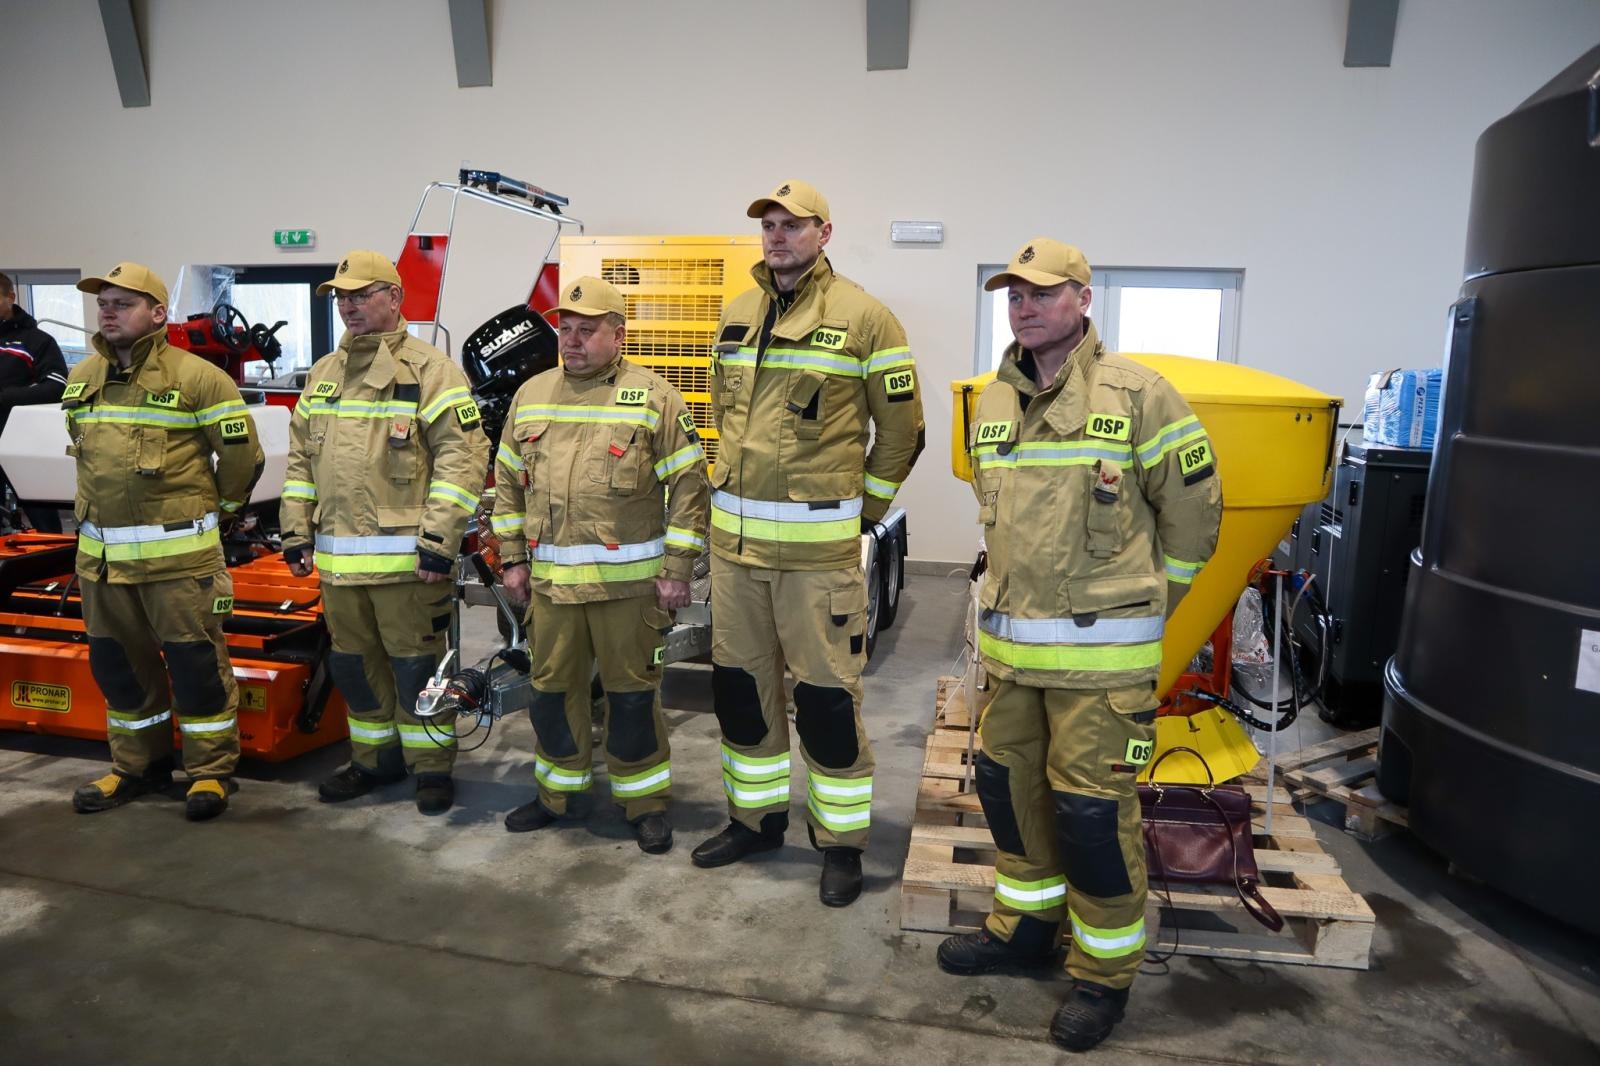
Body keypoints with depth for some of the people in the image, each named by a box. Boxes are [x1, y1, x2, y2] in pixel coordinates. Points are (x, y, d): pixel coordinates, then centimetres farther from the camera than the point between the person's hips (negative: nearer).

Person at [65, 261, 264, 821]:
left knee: (195, 661, 0)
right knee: (116, 663, 15)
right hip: (101, 553, 7)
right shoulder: (80, 379, 12)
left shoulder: (198, 377, -10)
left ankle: (210, 770, 13)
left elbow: (242, 454, -6)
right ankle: (137, 765, 31)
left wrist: (214, 508, 5)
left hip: (178, 552, -7)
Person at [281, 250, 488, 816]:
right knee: (354, 663, 16)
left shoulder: (429, 368, -6)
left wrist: (439, 541, -19)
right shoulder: (323, 374, 16)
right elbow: (301, 458, 20)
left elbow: (464, 455, -14)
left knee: (415, 663, 1)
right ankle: (375, 758, 32)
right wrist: (297, 532, 13)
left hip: (404, 554, -7)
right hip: (338, 557, 7)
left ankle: (431, 765, 17)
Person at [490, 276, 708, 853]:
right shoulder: (531, 395, 11)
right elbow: (508, 481, 17)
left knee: (632, 693, 5)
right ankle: (556, 792, 33)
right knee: (552, 689, 14)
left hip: (629, 582, -4)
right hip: (550, 582, 5)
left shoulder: (653, 397, -4)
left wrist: (677, 570, -9)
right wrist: (513, 559, 12)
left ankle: (645, 803, 21)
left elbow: (688, 485, -5)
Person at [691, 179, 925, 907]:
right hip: (735, 538, 6)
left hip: (818, 545, -6)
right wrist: (741, 488, 16)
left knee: (826, 695, 1)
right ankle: (755, 817, 33)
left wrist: (863, 511, 1)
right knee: (739, 683, 14)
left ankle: (841, 843, 18)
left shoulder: (863, 318, -6)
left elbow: (901, 430, -2)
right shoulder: (737, 316, 12)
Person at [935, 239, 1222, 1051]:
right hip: (1010, 644, 7)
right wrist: (1019, 594, 16)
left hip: (1101, 653, -6)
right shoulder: (993, 404, 9)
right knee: (1007, 782, 15)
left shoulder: (1137, 395, -9)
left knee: (1092, 807, 0)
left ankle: (1105, 969, 21)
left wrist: (1141, 604, 4)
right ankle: (1025, 924, 36)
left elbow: (1194, 507, -3)